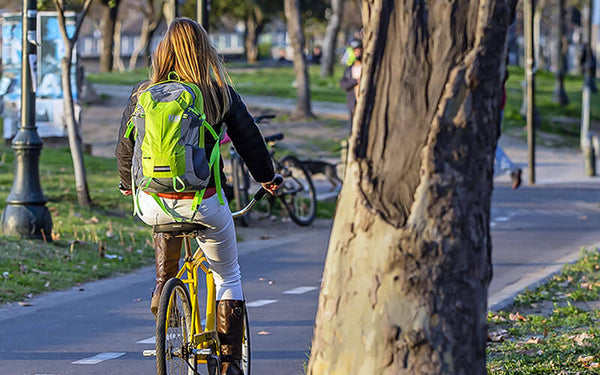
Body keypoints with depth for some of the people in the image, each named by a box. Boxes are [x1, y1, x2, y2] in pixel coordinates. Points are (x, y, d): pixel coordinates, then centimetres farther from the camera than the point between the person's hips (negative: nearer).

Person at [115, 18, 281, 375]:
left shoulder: (143, 94, 1)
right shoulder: (220, 93, -4)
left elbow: (125, 147, 11)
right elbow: (250, 140, 5)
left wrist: (128, 184, 32)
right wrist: (266, 177, 25)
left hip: (152, 207, 2)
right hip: (203, 205, -2)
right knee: (228, 277, 18)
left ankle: (163, 287, 29)